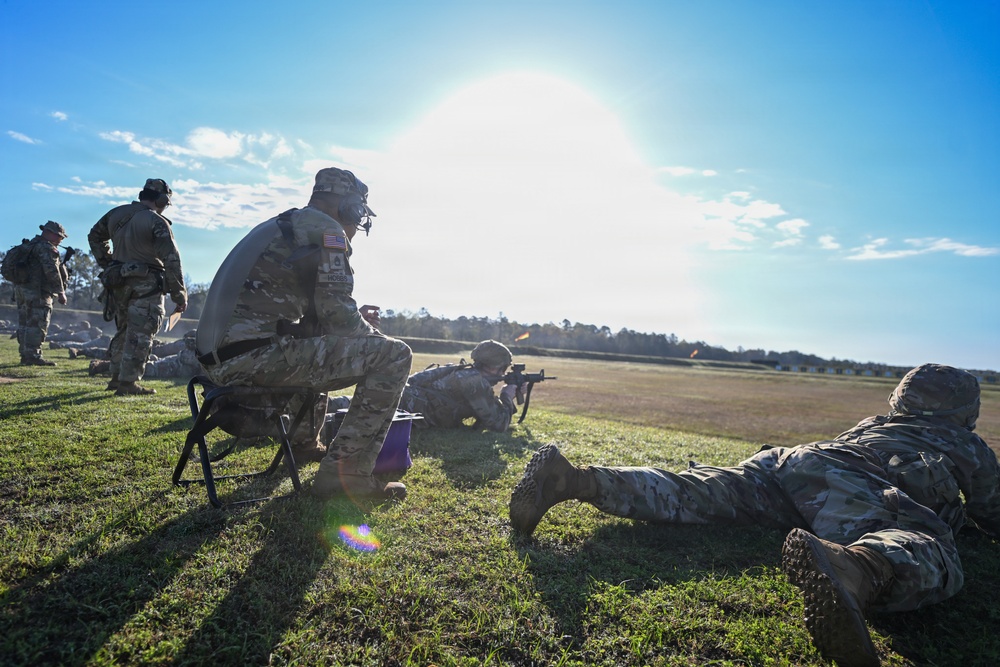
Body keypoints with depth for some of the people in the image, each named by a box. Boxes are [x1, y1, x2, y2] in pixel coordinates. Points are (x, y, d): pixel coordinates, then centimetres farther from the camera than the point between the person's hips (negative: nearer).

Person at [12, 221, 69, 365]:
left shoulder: (31, 245, 21)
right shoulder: (47, 248, -10)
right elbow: (52, 272, -17)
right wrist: (61, 292, -14)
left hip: (21, 288, 10)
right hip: (37, 292, -10)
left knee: (24, 323, 11)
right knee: (37, 324, -9)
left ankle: (25, 355, 15)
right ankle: (33, 355, -12)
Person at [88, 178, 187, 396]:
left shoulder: (116, 214, 10)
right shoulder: (157, 222, -12)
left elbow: (94, 236, 23)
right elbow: (171, 260, -16)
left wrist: (107, 265, 23)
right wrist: (180, 294, -13)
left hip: (119, 283, 7)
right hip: (145, 286, -7)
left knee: (124, 330, 19)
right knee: (140, 335, -2)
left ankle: (116, 377, 26)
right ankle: (128, 383, -2)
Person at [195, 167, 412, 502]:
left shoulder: (280, 227, 25)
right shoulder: (325, 228, -3)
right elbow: (336, 312, -11)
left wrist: (357, 318, 23)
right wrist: (372, 333, 9)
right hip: (254, 356, -10)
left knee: (319, 347, 38)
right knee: (393, 355, -9)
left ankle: (306, 442, 39)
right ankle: (345, 472, -10)